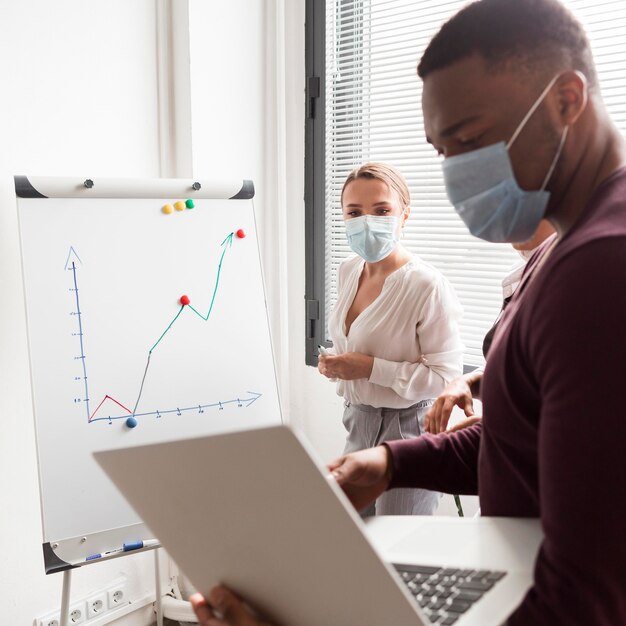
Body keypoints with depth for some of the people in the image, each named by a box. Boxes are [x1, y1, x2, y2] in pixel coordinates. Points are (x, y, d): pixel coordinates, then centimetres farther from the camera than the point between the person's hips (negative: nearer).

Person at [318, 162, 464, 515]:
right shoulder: (349, 272, 3)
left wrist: (371, 368, -24)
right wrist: (336, 363, -1)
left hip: (407, 429, -7)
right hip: (360, 422, 7)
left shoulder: (428, 287, -21)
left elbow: (446, 376, -22)